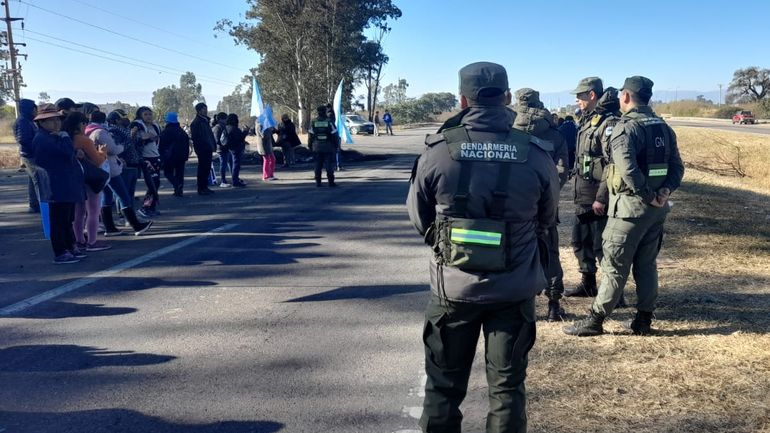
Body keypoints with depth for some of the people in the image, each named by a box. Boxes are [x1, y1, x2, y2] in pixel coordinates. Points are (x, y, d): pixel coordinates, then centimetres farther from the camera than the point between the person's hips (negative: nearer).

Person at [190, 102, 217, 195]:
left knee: (207, 168, 12)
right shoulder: (196, 123, -10)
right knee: (202, 169, -5)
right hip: (202, 149, -9)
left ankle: (205, 187, 19)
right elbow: (195, 137, -15)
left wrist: (213, 145, 11)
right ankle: (201, 189, 0)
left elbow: (210, 135, 20)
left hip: (208, 149, 9)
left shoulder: (205, 121, 17)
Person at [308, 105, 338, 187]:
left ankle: (318, 182, 8)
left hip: (317, 148, 3)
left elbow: (310, 136, 4)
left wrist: (310, 146, 13)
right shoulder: (329, 122, -7)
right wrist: (337, 146, 3)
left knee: (318, 165, 8)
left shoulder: (313, 122, 1)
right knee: (329, 165, 2)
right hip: (328, 148, -3)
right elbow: (334, 135, -7)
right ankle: (331, 182, 1)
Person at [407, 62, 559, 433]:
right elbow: (546, 220, 7)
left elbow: (419, 218, 0)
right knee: (507, 387, 14)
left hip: (453, 288, 0)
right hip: (514, 291, 1)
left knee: (444, 387, 16)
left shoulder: (437, 150, -13)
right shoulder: (536, 155, -9)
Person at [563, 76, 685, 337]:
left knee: (615, 266, -2)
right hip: (657, 207, 7)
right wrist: (665, 190, -3)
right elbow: (677, 167, 10)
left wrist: (648, 196, -18)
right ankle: (643, 320, 20)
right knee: (647, 265, 14)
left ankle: (595, 320, 5)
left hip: (630, 206, -7)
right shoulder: (663, 127, 12)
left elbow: (628, 169, -26)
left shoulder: (626, 127, -13)